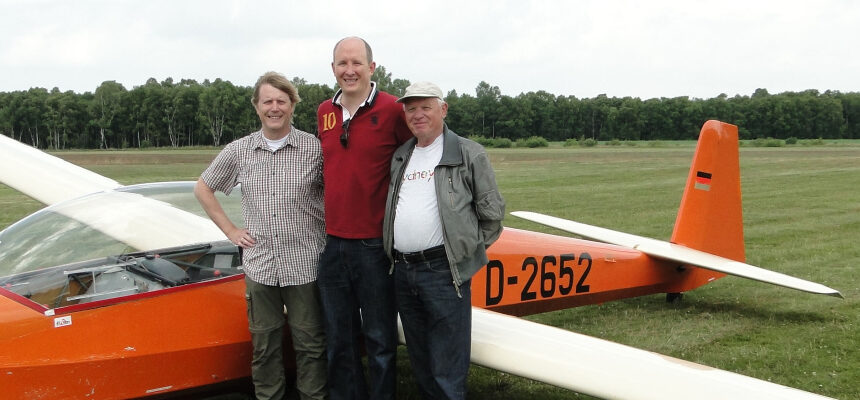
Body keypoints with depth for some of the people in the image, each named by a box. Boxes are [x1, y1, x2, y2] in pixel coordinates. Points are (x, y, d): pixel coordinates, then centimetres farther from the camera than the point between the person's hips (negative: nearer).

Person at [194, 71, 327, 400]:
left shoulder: (315, 148, -4)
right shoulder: (238, 151, 4)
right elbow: (203, 189, 15)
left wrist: (333, 237, -5)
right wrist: (230, 230, 8)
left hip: (306, 265, -2)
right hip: (259, 265, 2)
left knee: (310, 344, 7)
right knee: (264, 345, 12)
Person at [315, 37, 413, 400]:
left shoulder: (392, 110, -8)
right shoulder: (324, 113, 9)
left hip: (375, 244, -5)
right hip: (332, 244, 5)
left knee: (379, 339, 5)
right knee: (339, 339, 13)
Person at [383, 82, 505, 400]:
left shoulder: (469, 154, -2)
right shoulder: (400, 158, 15)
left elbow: (492, 211, 0)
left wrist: (472, 248, 1)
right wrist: (400, 260, 14)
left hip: (444, 270, -6)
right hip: (402, 271, 6)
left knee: (447, 373, -3)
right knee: (420, 364, 16)